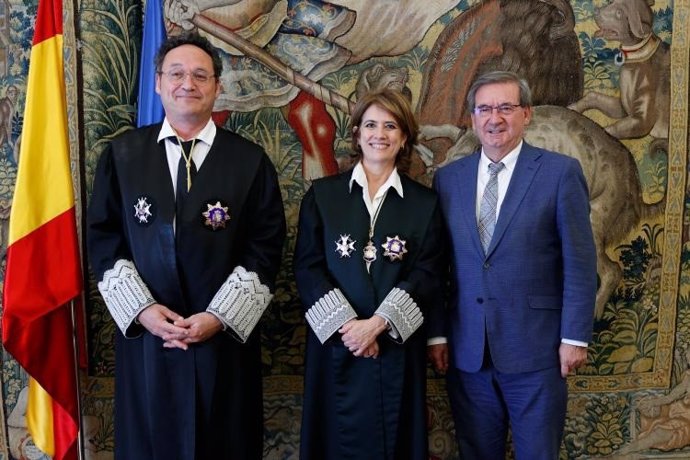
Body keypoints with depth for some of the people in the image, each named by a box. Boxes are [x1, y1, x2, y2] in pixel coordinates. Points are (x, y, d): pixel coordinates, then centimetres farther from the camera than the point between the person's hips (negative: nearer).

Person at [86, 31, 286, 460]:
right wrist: (141, 309, -8)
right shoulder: (122, 154, 5)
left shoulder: (251, 160, -1)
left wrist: (220, 316, -11)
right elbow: (103, 239, 3)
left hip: (226, 337, -1)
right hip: (144, 334, 1)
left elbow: (265, 249, -4)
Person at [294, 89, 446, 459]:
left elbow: (427, 275, -3)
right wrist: (344, 324, -13)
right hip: (335, 345, 0)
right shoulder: (322, 194, 5)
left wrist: (376, 324, -14)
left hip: (397, 348, 1)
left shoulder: (424, 203, 6)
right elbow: (307, 267, -2)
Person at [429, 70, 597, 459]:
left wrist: (575, 337, -7)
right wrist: (435, 333, 5)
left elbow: (580, 263, -5)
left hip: (536, 347, -3)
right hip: (466, 350, 3)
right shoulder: (448, 178, 5)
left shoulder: (561, 172, -5)